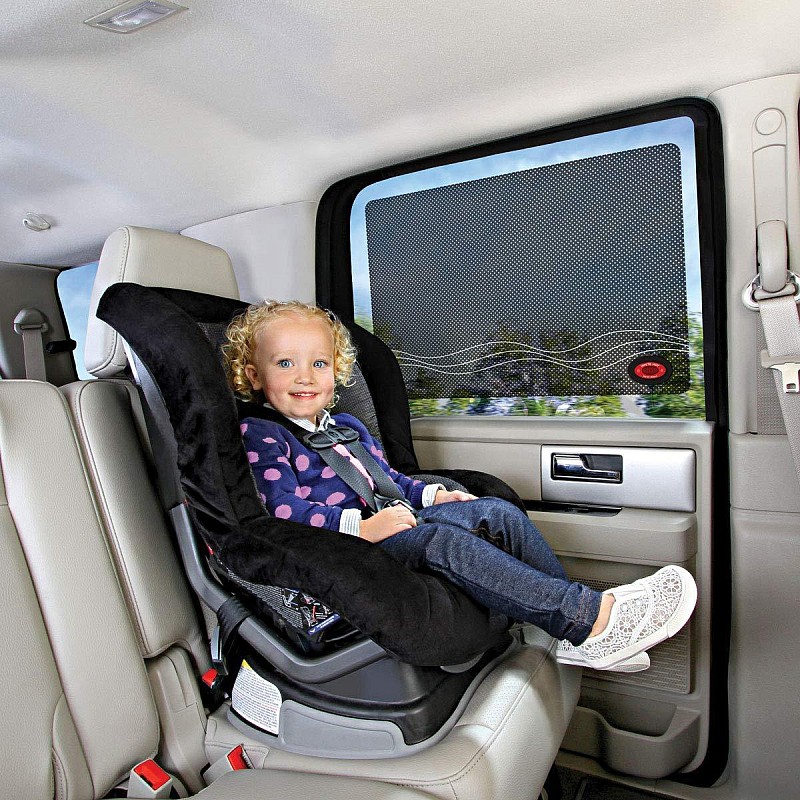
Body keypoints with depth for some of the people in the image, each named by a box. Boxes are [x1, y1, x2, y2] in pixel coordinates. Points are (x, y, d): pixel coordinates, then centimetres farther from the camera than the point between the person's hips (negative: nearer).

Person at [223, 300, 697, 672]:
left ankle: (581, 637, -8)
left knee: (498, 513, -8)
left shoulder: (346, 426, 24)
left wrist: (431, 495, 9)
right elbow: (285, 508, -15)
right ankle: (590, 617, -33)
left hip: (388, 521, 8)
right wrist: (361, 525, -27)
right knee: (441, 540, -33)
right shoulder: (260, 436, -2)